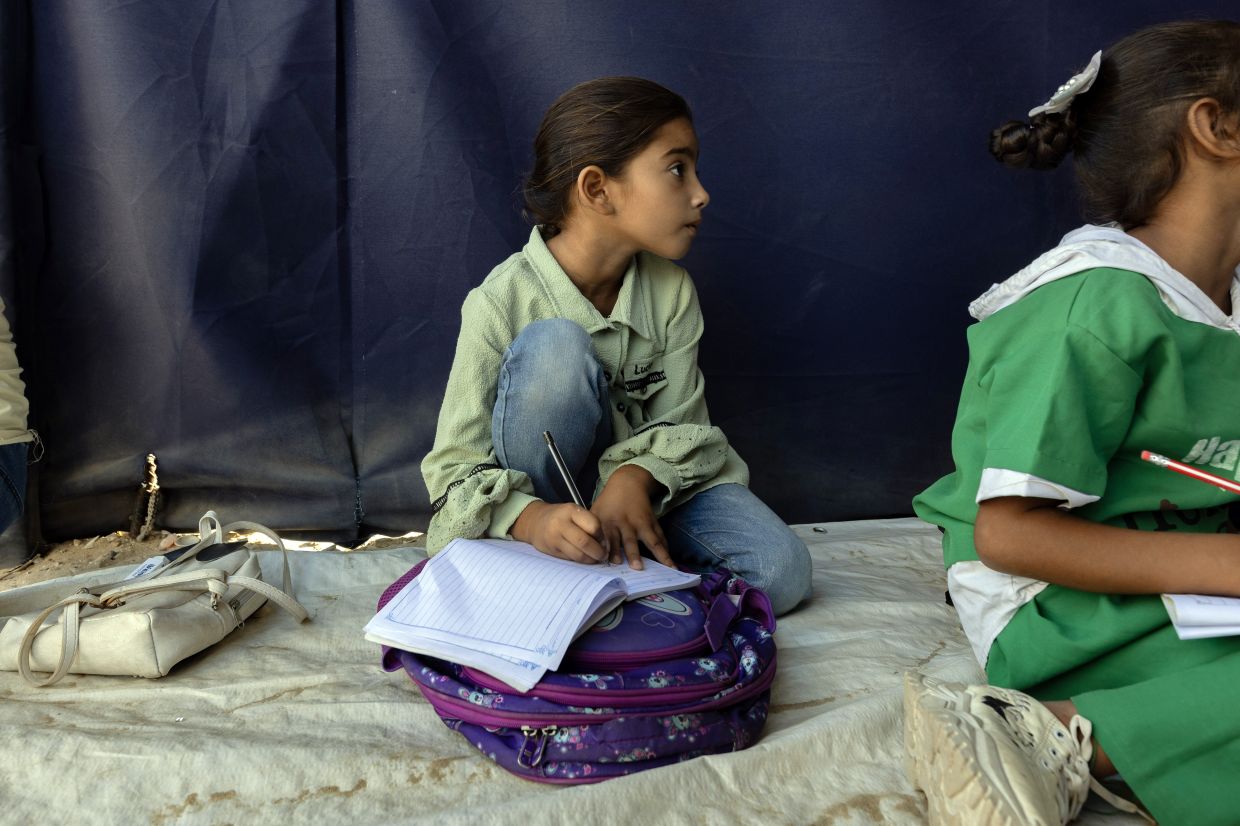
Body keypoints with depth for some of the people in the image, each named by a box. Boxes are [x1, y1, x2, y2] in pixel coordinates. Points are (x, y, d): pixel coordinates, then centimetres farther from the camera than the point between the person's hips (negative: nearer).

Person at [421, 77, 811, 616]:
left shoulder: (672, 292, -7)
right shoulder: (502, 301, -20)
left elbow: (680, 425, -6)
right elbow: (456, 469, -19)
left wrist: (636, 477, -30)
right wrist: (531, 518, -40)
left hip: (644, 481, 3)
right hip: (536, 495, -3)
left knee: (781, 570, -20)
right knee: (553, 346, -31)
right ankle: (546, 565, -17)